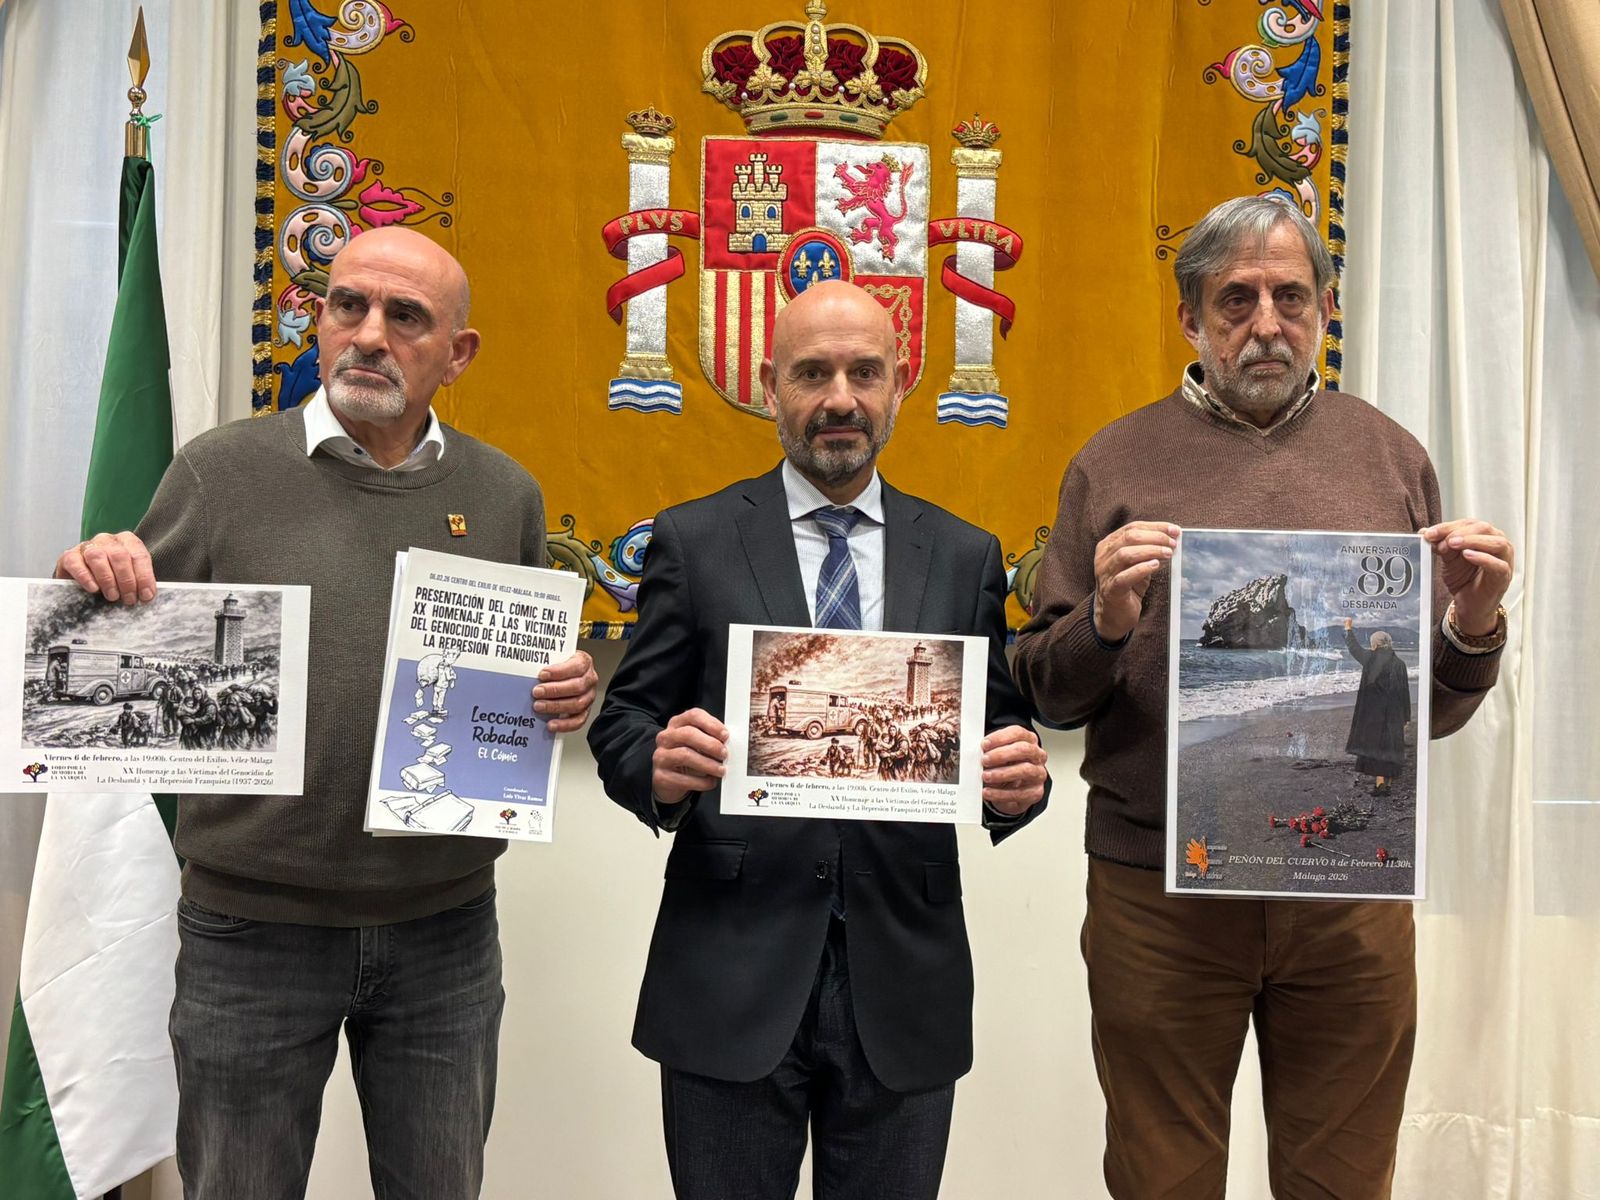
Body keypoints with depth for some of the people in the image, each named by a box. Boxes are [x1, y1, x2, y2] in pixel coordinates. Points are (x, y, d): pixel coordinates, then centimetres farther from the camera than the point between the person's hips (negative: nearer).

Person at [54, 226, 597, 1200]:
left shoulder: (505, 494, 2)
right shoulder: (222, 470, -4)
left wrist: (568, 694, -10)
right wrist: (95, 590, -21)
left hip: (446, 929, 2)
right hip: (252, 927, -1)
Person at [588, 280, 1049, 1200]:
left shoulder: (965, 557, 5)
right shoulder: (694, 540, 0)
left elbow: (1001, 733, 7)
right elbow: (623, 722, 1)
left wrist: (1021, 776, -15)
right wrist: (660, 768, -21)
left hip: (904, 987, 2)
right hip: (732, 980, -1)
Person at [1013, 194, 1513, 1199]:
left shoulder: (1391, 458, 6)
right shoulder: (1116, 464, 0)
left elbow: (1435, 712, 8)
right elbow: (1048, 694, -1)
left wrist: (1474, 626, -12)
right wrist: (1106, 624, -20)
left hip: (1352, 897, 2)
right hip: (1155, 893, -1)